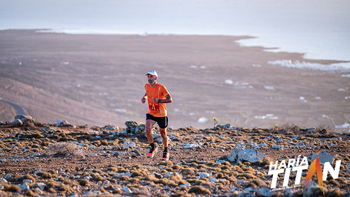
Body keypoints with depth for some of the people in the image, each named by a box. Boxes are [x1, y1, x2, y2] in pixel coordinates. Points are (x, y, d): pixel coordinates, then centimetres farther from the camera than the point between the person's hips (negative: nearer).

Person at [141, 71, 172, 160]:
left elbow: (170, 99, -17)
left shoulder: (161, 87, -18)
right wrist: (144, 97, 0)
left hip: (161, 114, -3)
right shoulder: (147, 86, -1)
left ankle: (166, 151, 33)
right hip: (150, 113, 3)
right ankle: (153, 147, 1)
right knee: (148, 129, -21)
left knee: (163, 133, 11)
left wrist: (159, 100, -30)